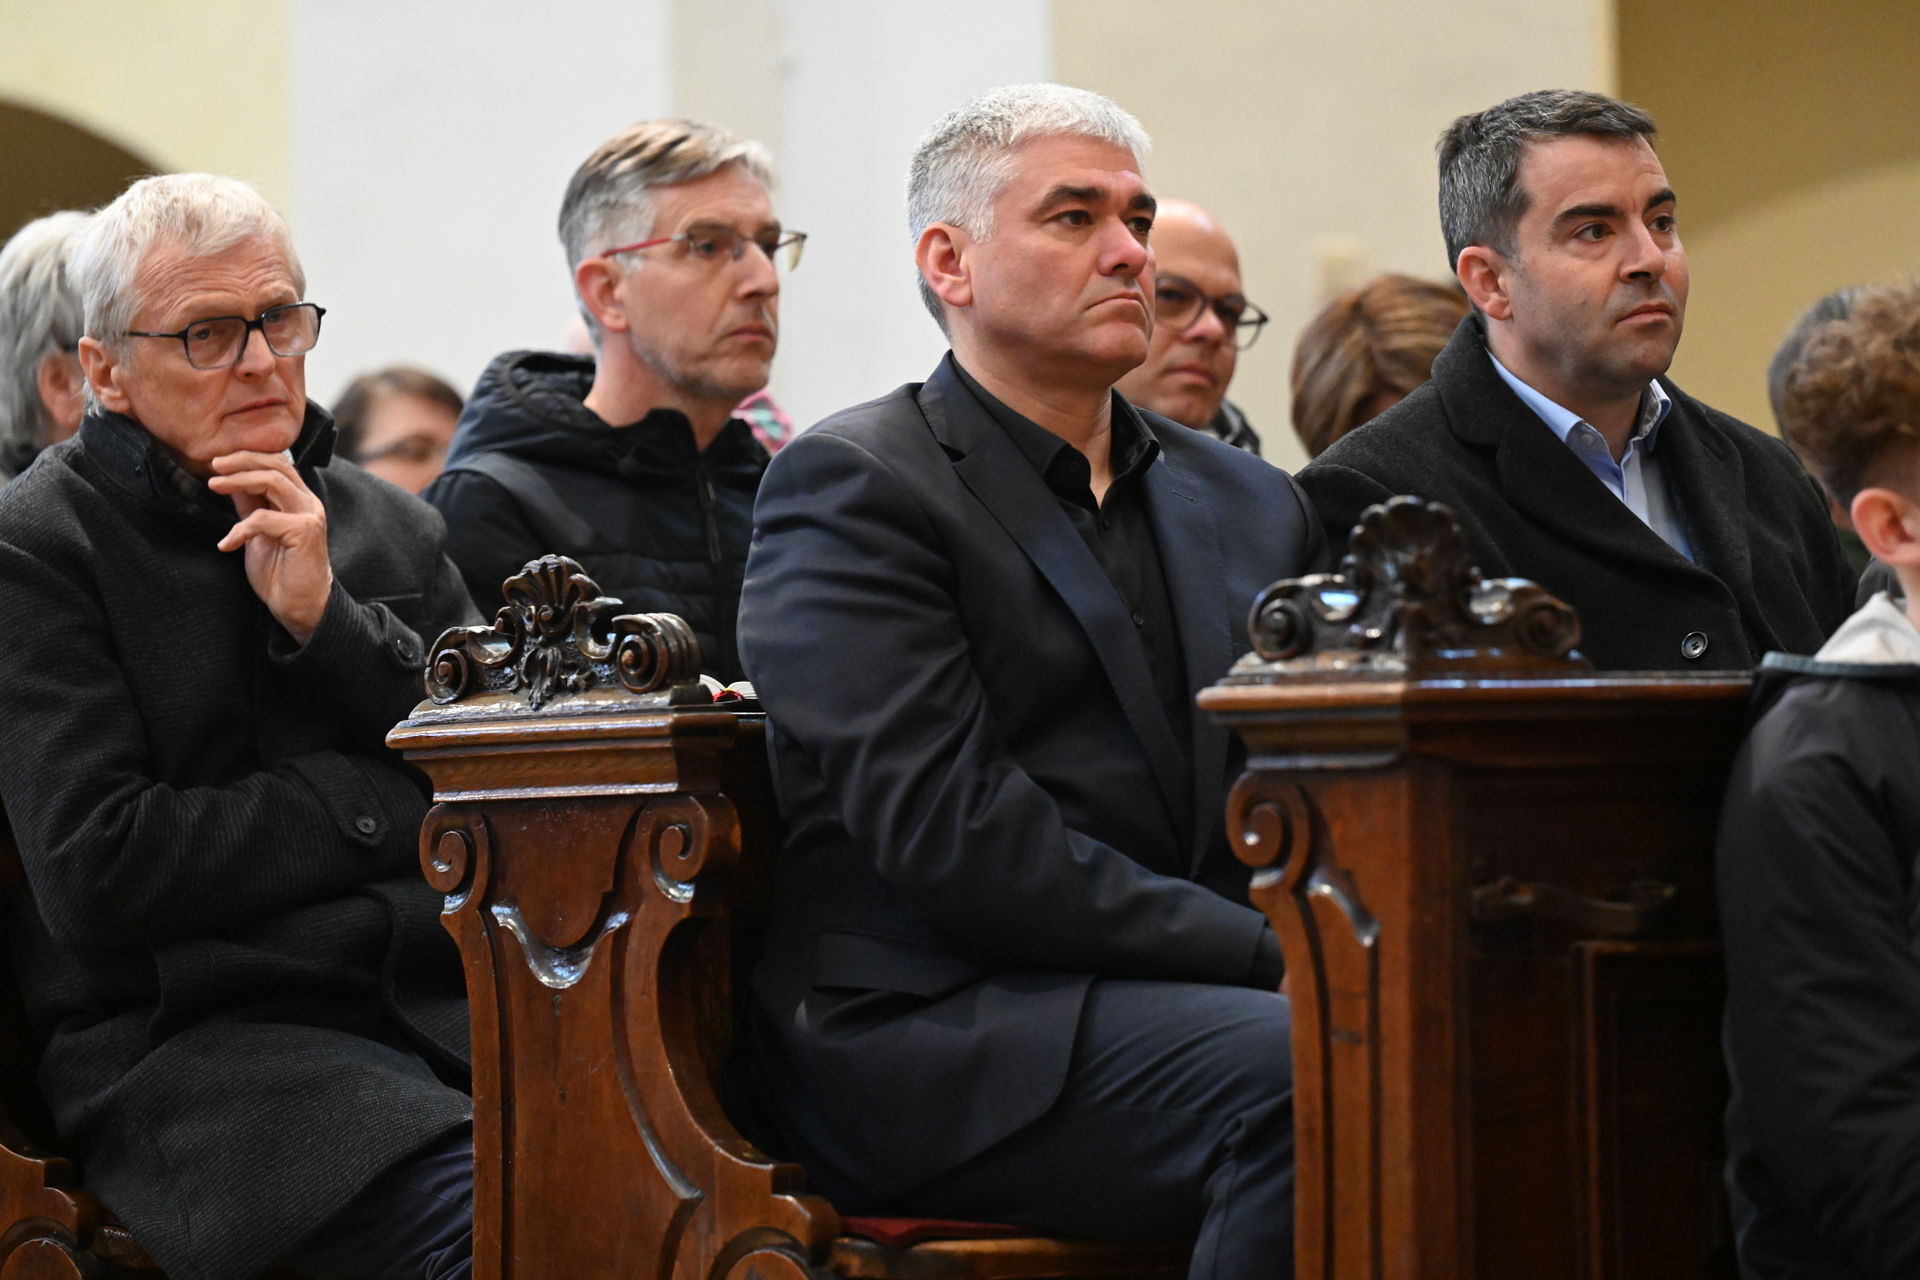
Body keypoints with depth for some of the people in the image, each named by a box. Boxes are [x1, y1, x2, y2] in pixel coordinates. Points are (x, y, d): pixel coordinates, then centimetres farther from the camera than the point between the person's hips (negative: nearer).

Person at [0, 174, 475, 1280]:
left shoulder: (391, 527, 20)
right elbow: (96, 873, -8)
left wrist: (326, 617, 0)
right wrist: (386, 807, 0)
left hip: (446, 1007, 5)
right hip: (188, 1040, -5)